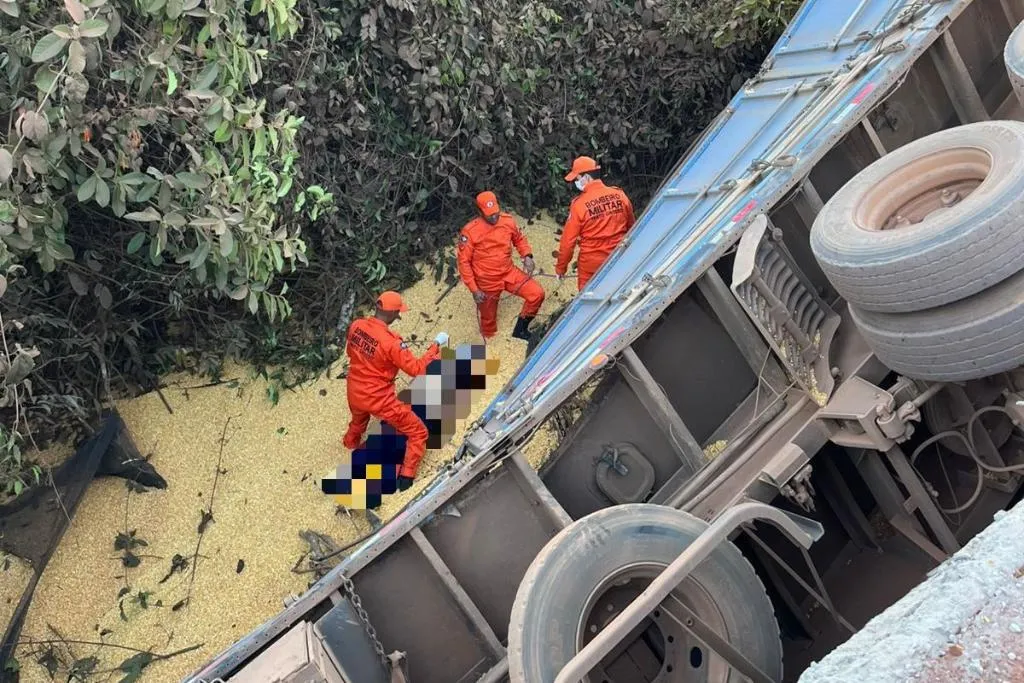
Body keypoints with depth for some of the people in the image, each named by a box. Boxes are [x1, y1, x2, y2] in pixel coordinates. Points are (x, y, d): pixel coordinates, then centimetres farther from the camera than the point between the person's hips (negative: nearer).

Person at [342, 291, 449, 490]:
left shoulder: (356, 326, -9)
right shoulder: (391, 342, -30)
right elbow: (416, 369, -23)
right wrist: (436, 345, -14)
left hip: (354, 394, 7)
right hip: (379, 400, -7)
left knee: (359, 419, 43)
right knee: (418, 432, 8)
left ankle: (351, 443, 71)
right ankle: (405, 478, 11)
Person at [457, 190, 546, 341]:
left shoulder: (508, 220, -8)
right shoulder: (470, 231, -20)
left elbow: (519, 239, 13)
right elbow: (464, 262, -15)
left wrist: (527, 256, -7)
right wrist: (474, 290, -18)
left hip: (509, 273, 3)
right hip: (487, 282, -3)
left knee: (537, 294, -13)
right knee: (488, 320, 10)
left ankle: (520, 329, 7)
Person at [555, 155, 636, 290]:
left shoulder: (579, 204, -17)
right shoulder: (620, 195, -4)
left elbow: (568, 240, -12)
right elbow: (631, 227, 10)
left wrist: (560, 268, 0)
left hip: (591, 265, -4)